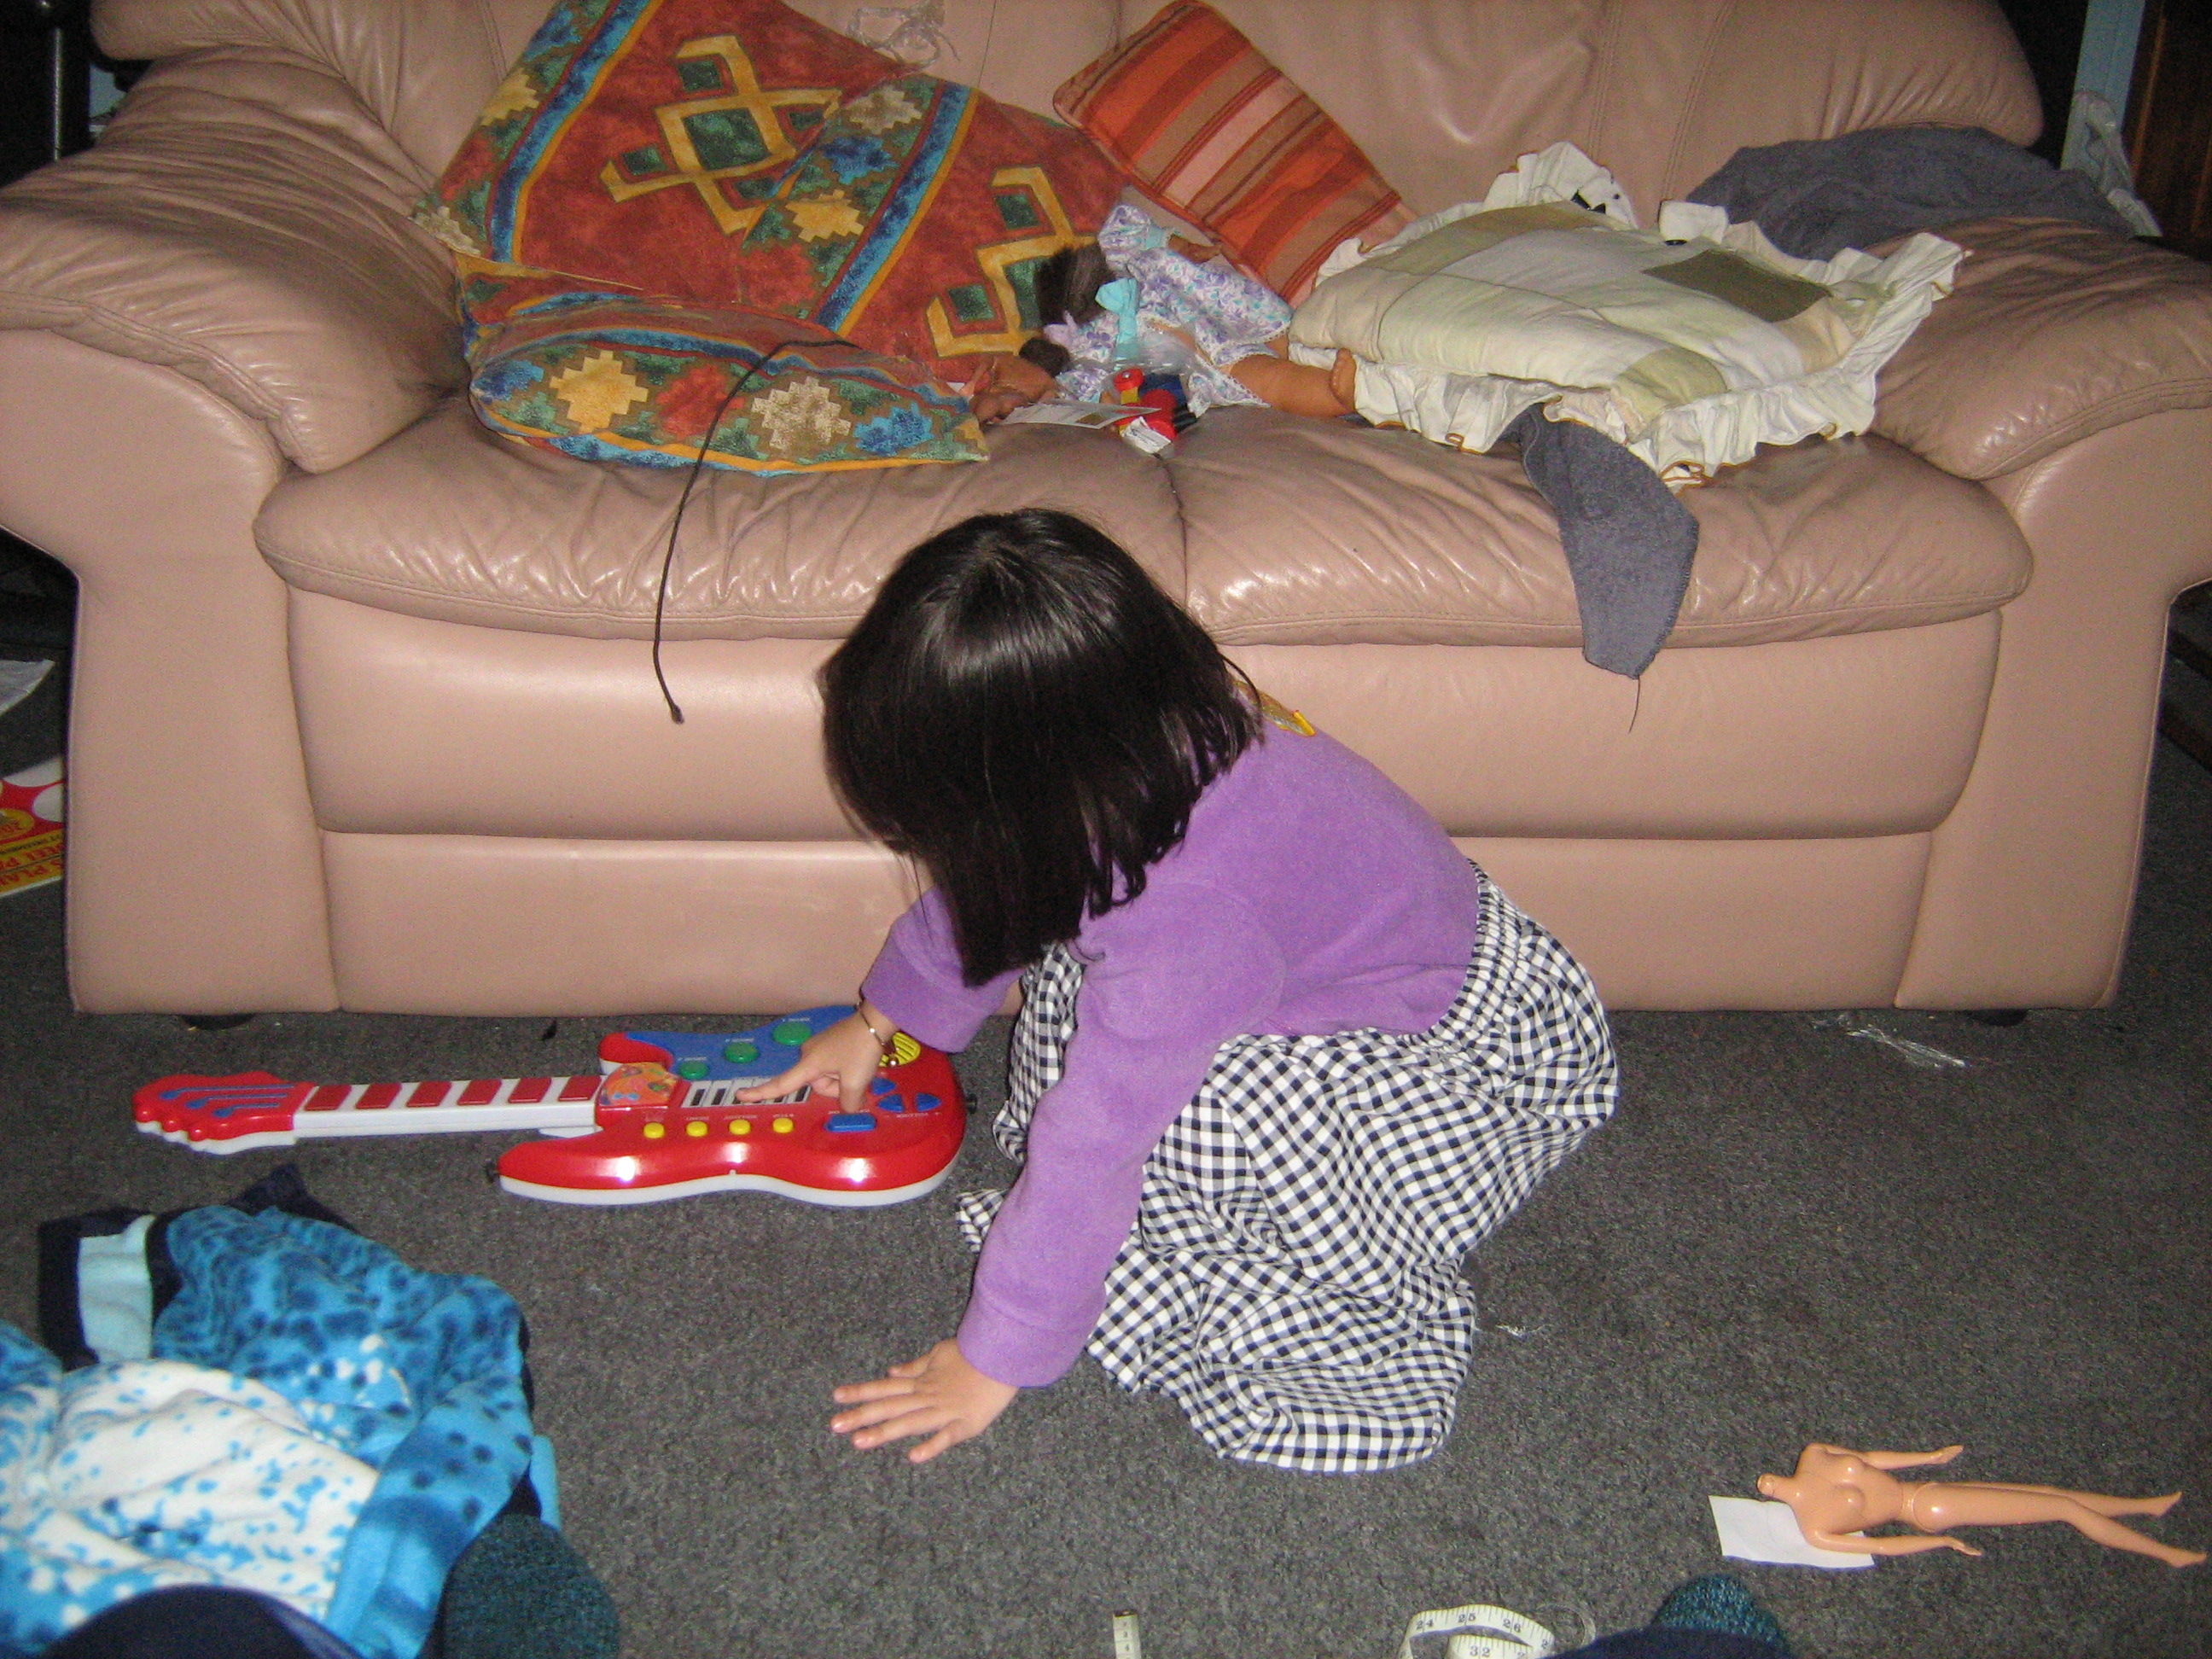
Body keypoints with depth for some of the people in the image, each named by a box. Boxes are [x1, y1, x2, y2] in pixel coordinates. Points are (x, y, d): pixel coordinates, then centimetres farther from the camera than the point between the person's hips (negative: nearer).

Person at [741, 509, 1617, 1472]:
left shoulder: (1191, 906, -39)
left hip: (1478, 1057, -8)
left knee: (1187, 1119, -30)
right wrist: (879, 1021, 17)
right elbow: (982, 884, 5)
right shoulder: (1146, 730, -15)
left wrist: (991, 1365, -19)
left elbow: (1090, 1148, -31)